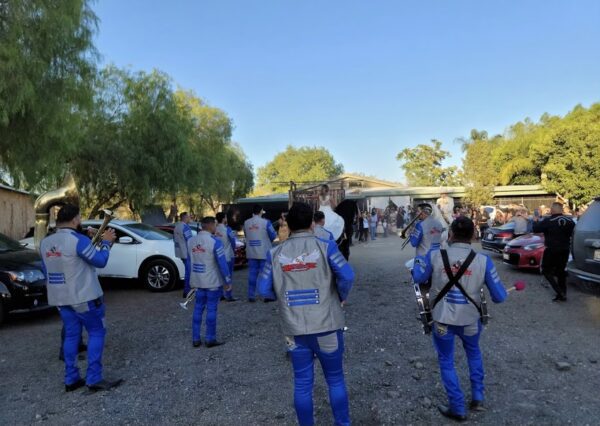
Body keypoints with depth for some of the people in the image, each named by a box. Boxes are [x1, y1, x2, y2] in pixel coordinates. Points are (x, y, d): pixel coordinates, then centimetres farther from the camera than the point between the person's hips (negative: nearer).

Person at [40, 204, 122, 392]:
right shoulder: (78, 240, -18)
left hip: (59, 298, 7)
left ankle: (71, 379, 16)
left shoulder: (45, 242, 6)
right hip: (84, 297, -7)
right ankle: (94, 379, 1)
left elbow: (46, 271, 15)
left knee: (71, 335, 14)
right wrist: (106, 242, 1)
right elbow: (100, 261, -12)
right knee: (96, 332, 3)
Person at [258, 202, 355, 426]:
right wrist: (342, 297, 0)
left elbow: (264, 290, -2)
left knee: (302, 383, 15)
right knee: (335, 379, 16)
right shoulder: (325, 246, -9)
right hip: (326, 325, -2)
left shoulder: (275, 253, -2)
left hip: (294, 328, 2)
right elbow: (347, 276, -18)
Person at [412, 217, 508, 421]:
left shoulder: (435, 256, -16)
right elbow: (500, 297, -10)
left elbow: (417, 277, 1)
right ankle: (477, 398, 36)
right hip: (470, 320, 2)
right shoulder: (483, 261, -16)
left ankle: (458, 409, 25)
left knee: (446, 362, 18)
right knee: (474, 352, 31)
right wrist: (494, 293, 14)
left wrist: (418, 260, 21)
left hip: (442, 320, -1)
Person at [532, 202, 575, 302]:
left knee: (546, 271, 5)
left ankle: (559, 292, -8)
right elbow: (572, 233, 13)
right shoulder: (569, 221, 1)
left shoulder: (548, 221, -17)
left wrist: (535, 221, 8)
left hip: (552, 250, -6)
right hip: (564, 250, 6)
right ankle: (563, 294, 17)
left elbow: (536, 229, -10)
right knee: (561, 272, 15)